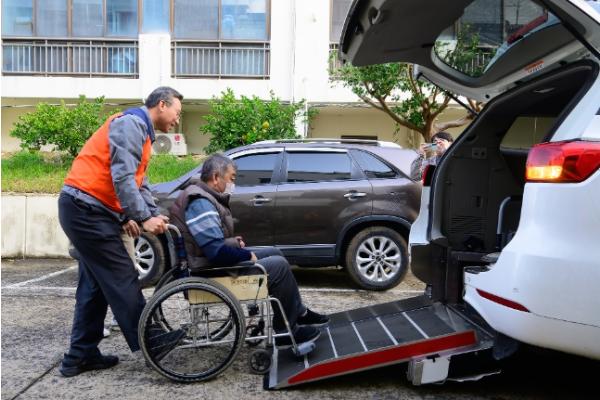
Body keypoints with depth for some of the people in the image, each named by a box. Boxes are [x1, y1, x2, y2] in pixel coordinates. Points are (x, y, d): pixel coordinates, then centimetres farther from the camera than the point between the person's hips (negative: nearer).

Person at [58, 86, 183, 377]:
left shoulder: (141, 132, 21)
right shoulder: (131, 123, -11)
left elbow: (139, 184, 17)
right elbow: (122, 177, -21)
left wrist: (155, 216, 3)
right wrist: (143, 218, -21)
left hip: (86, 210, 11)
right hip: (87, 207, -11)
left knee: (96, 283, 11)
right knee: (121, 279, -5)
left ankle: (81, 355, 17)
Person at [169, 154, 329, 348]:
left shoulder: (203, 196, 9)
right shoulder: (200, 203, -24)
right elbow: (217, 252, -31)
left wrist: (234, 241, 4)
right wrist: (248, 256, -16)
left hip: (217, 260, 11)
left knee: (274, 253, 15)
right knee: (279, 266, -13)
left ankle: (299, 312, 21)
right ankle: (286, 332, -1)